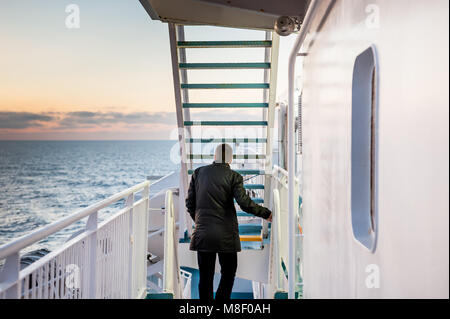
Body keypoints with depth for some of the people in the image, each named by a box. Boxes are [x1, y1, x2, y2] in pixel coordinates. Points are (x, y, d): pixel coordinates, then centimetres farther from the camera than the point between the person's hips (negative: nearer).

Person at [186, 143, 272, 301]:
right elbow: (245, 203, -14)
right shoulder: (234, 177, -5)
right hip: (226, 235, -3)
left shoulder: (198, 173, 5)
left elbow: (190, 203, 7)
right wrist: (266, 213, -1)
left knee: (205, 276, 10)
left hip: (202, 233, 3)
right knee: (228, 274, 13)